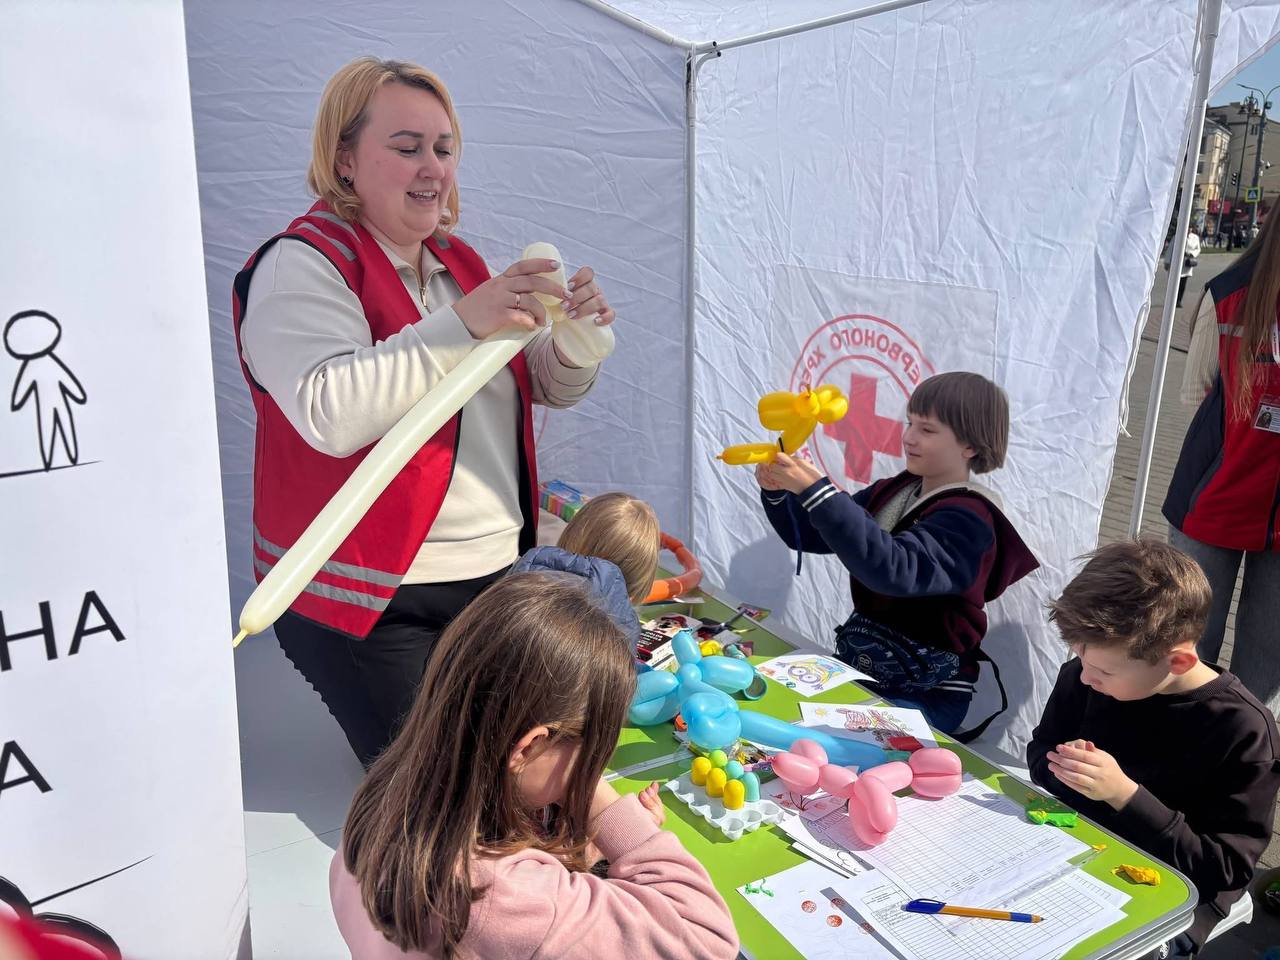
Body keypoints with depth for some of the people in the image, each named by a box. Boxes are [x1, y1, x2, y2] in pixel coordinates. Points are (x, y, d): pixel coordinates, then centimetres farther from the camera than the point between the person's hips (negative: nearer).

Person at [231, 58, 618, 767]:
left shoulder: (457, 260, 12)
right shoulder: (302, 266, -11)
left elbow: (551, 387, 12)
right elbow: (331, 416, -28)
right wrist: (462, 323, -31)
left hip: (494, 575, 7)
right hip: (370, 602, -7)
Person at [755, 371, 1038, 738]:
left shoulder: (967, 519, -17)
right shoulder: (894, 491, 6)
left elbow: (893, 569, -36)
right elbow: (808, 534, 8)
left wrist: (815, 491, -39)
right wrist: (777, 492, -13)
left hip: (923, 693, -7)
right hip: (861, 664, 7)